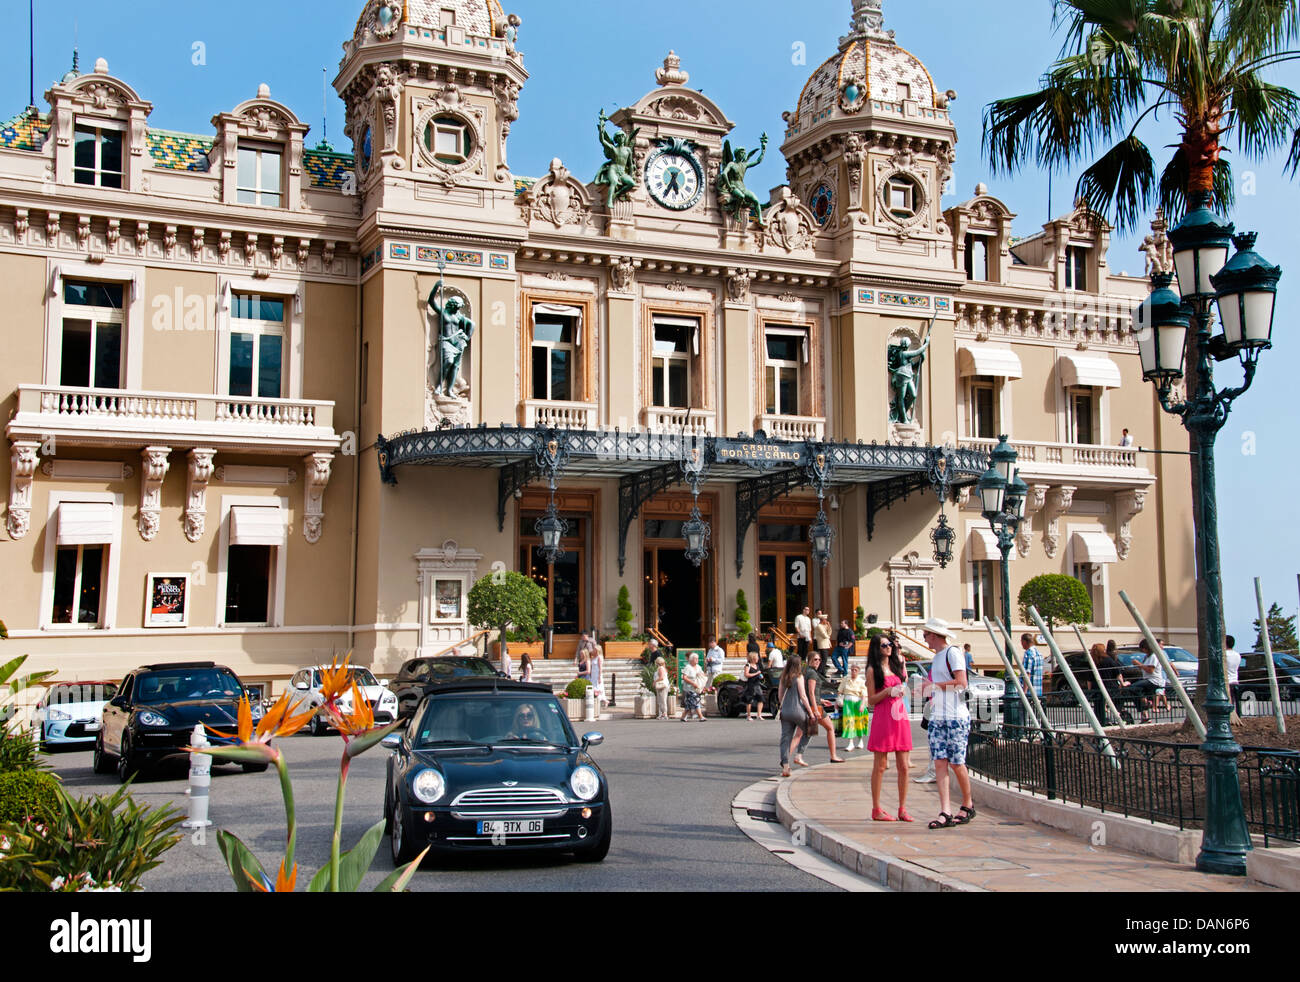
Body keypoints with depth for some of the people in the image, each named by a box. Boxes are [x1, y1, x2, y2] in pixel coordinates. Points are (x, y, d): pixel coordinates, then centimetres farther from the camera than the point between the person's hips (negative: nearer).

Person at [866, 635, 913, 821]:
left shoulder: (896, 666, 16)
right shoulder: (873, 670, 0)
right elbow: (871, 700, -3)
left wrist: (902, 663, 20)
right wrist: (888, 692, -17)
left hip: (901, 717, 5)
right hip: (883, 718, -5)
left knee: (904, 766, 2)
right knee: (880, 766, -2)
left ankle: (902, 809, 8)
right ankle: (876, 809, 4)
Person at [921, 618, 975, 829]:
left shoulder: (952, 652, -8)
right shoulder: (937, 657, 19)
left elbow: (961, 682, -17)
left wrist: (934, 685, -12)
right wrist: (925, 689, 14)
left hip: (955, 717, -8)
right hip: (937, 717, 8)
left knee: (956, 763, -2)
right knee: (940, 763, -3)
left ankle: (968, 806, 18)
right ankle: (945, 812, -7)